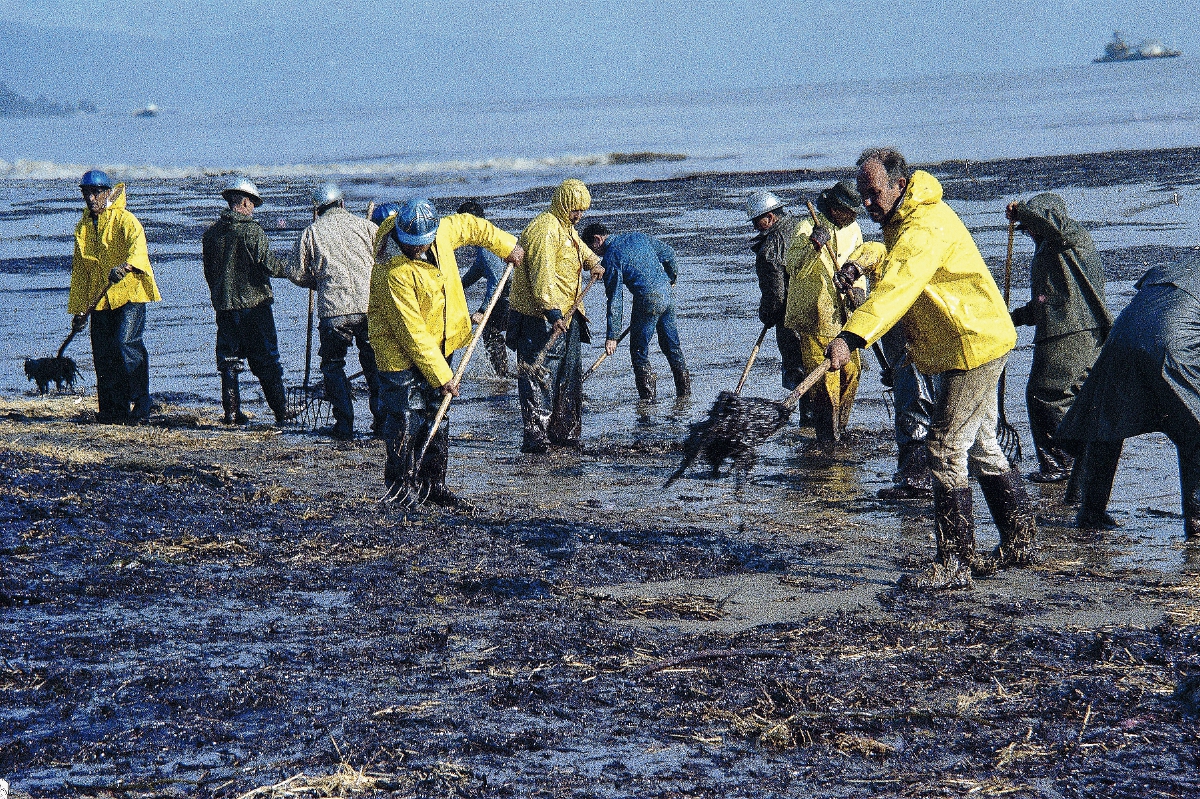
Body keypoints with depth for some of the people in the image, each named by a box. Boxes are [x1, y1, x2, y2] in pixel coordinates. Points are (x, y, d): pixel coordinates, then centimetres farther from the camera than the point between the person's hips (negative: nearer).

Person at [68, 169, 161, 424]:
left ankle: (140, 409, -14)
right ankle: (112, 410, 10)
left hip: (129, 293, -6)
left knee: (126, 343, -19)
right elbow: (80, 270, 22)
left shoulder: (125, 220, -3)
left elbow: (137, 244, -24)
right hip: (99, 299, 6)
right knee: (103, 356, 2)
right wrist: (78, 309, 18)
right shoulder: (83, 227, 17)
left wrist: (125, 265, -45)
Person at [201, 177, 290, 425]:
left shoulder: (211, 233, 6)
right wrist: (290, 269, 3)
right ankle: (281, 412, 2)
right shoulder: (252, 230, -11)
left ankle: (232, 413, 7)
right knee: (266, 362, 1)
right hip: (254, 304, -4)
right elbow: (269, 264, -15)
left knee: (228, 361, 10)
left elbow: (208, 271, 13)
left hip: (223, 305, 4)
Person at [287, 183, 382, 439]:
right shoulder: (366, 226, 6)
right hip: (371, 308, 2)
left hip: (334, 312, -1)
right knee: (374, 363, 16)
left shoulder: (312, 232, 5)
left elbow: (295, 273, 6)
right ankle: (382, 420, 14)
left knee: (333, 365, 13)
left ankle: (344, 424, 6)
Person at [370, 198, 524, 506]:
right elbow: (413, 333, -27)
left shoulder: (443, 232, -12)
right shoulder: (394, 272, -29)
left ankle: (433, 483, 17)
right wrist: (442, 376, -25)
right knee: (406, 420, -7)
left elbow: (471, 225, 15)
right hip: (401, 350, -6)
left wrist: (506, 245, 23)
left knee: (437, 416, 9)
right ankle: (400, 486, 6)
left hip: (440, 343, 7)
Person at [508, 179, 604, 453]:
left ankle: (565, 434, 23)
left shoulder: (566, 228, 16)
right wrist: (552, 312, -32)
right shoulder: (544, 230, -18)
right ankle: (536, 438, -13)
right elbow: (542, 275, -26)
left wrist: (593, 263, 19)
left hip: (566, 317, 10)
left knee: (569, 376, 15)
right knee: (540, 378, -11)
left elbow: (580, 247, 39)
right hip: (540, 319, -10)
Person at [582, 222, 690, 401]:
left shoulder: (610, 257, -8)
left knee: (639, 352, 5)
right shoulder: (638, 237, 10)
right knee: (672, 345, 19)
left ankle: (649, 398, 5)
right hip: (667, 293, 7)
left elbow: (615, 299, -11)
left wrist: (612, 336, -9)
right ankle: (685, 389, 26)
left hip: (647, 302, -7)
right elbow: (669, 254, 16)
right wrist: (672, 278, 36)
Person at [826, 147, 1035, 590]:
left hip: (974, 346, -11)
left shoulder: (925, 228, -25)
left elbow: (896, 287, -40)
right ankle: (1019, 542, 30)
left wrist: (851, 337, -49)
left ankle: (955, 564, -9)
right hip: (974, 343, 11)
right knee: (981, 448, 19)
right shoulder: (903, 221, 10)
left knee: (946, 450, -11)